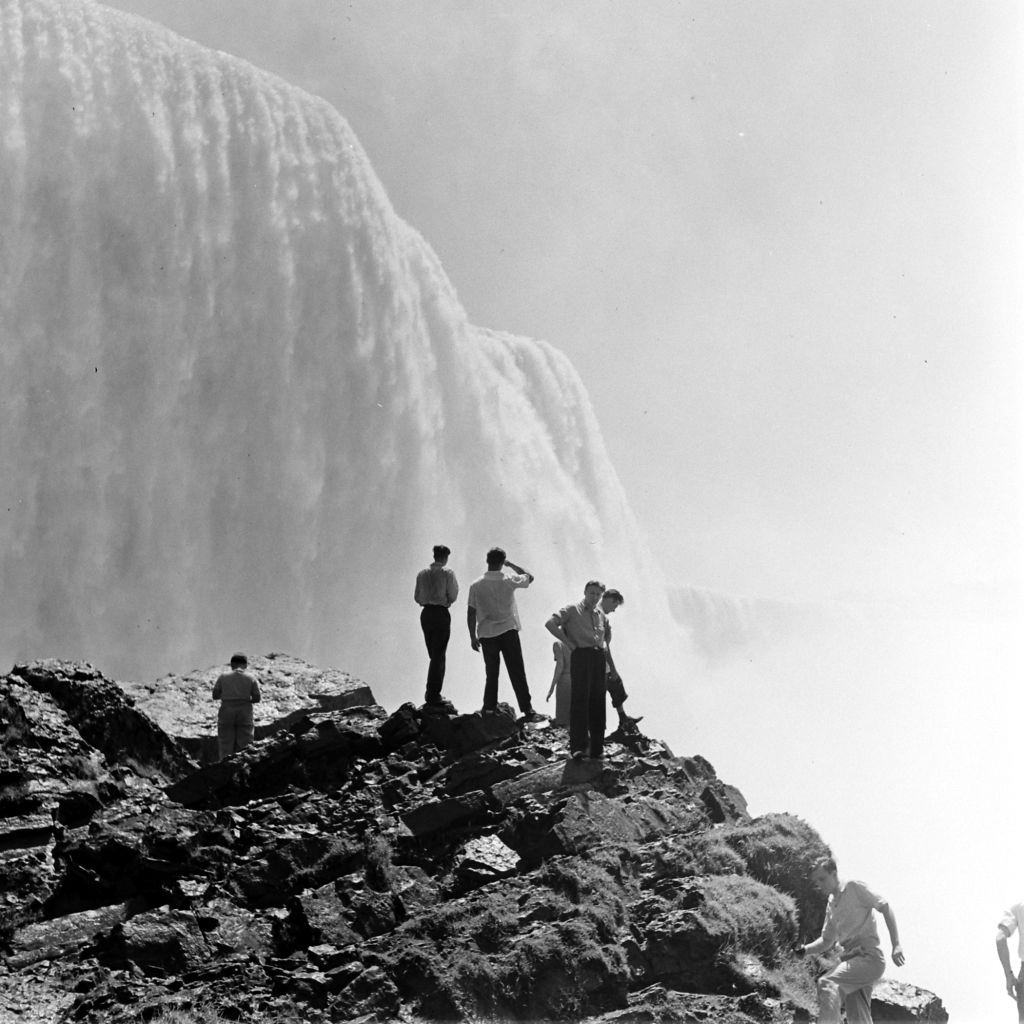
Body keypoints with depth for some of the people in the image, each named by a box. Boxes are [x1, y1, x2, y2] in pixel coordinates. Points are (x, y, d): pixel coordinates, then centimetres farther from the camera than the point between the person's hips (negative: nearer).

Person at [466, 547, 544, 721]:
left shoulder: (476, 585, -2)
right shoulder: (509, 581, -5)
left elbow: (471, 613, 1)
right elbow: (530, 577, 13)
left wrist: (473, 637, 9)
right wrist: (511, 564, 17)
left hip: (486, 634, 2)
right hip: (508, 631, -2)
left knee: (491, 674, 13)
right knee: (517, 673, -2)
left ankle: (489, 708, 13)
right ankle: (527, 710, -6)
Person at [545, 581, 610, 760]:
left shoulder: (601, 616, 22)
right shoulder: (572, 610, 4)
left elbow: (606, 635, 39)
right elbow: (550, 624, -7)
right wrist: (569, 642, -9)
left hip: (599, 657, 6)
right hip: (581, 656, -6)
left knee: (598, 703, 5)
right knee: (580, 700, -13)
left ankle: (597, 748, 11)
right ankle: (578, 747, -19)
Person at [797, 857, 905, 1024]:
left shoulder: (853, 888, -1)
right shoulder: (831, 906, 20)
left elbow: (885, 907, -4)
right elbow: (827, 941, 24)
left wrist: (896, 945, -12)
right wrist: (806, 949, 3)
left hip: (868, 956, -8)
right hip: (849, 958, 8)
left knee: (827, 983, -28)